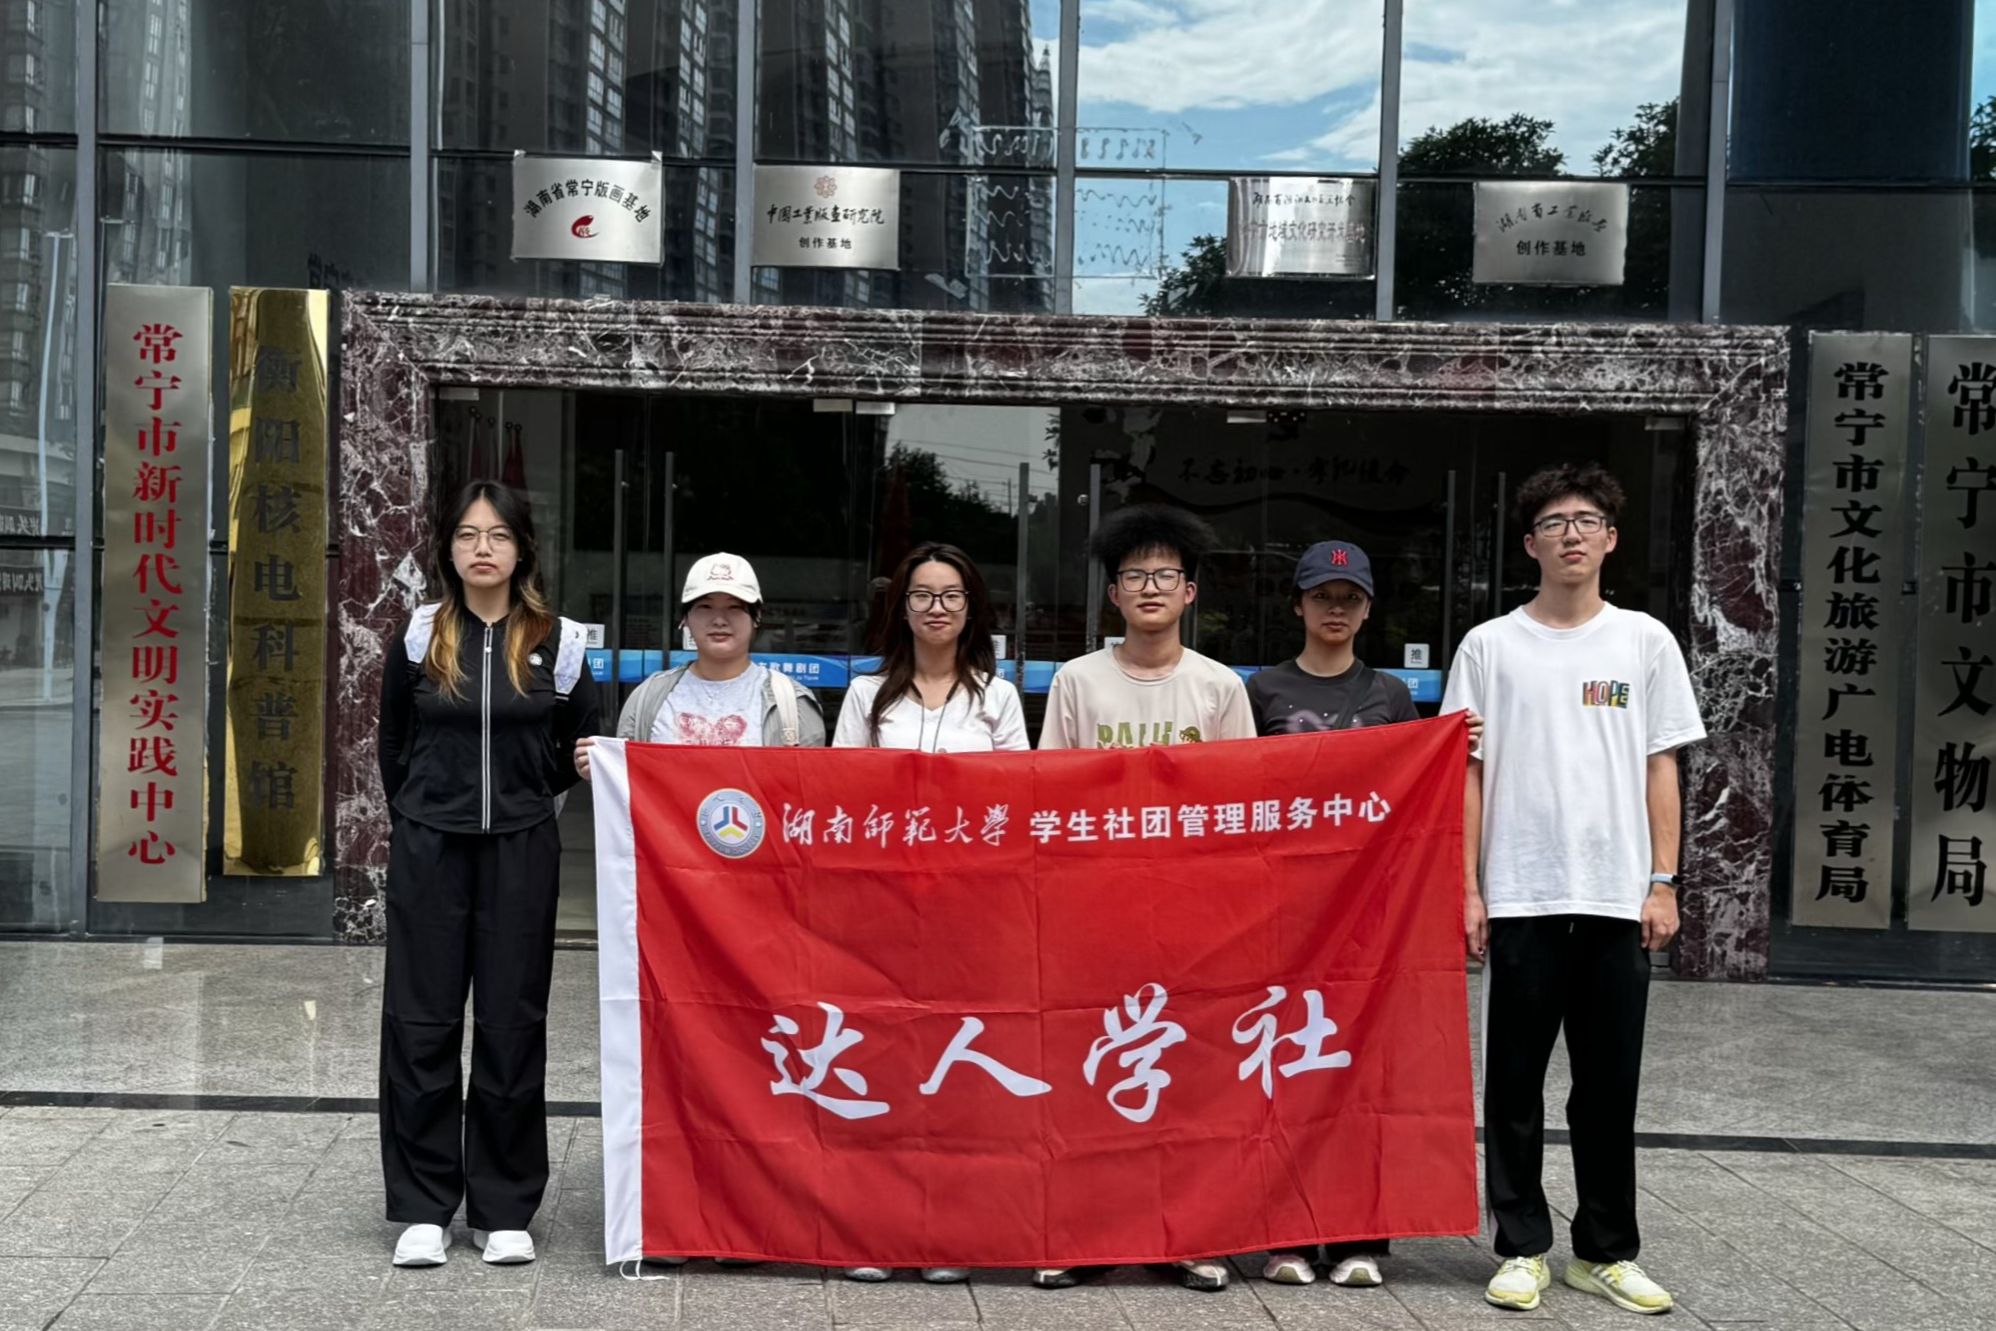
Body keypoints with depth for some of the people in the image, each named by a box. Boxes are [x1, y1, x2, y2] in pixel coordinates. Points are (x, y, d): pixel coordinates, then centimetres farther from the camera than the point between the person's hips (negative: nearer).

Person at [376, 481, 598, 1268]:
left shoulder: (555, 642, 1)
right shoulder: (419, 636, 2)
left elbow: (581, 745, 13)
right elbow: (394, 744, 13)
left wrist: (528, 797, 11)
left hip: (521, 851, 0)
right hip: (428, 849, 1)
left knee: (513, 1027, 4)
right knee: (421, 1024, 3)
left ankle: (504, 1210, 15)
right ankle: (423, 1208, 14)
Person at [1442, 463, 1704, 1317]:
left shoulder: (1645, 641, 6)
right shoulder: (1490, 646, 2)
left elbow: (1661, 768, 7)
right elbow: (1468, 773, 2)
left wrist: (1662, 882, 0)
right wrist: (1468, 887, -4)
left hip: (1618, 899, 1)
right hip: (1522, 897, -1)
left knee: (1610, 1087, 9)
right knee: (1514, 1085, 6)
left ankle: (1606, 1252, 22)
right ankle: (1522, 1248, 18)